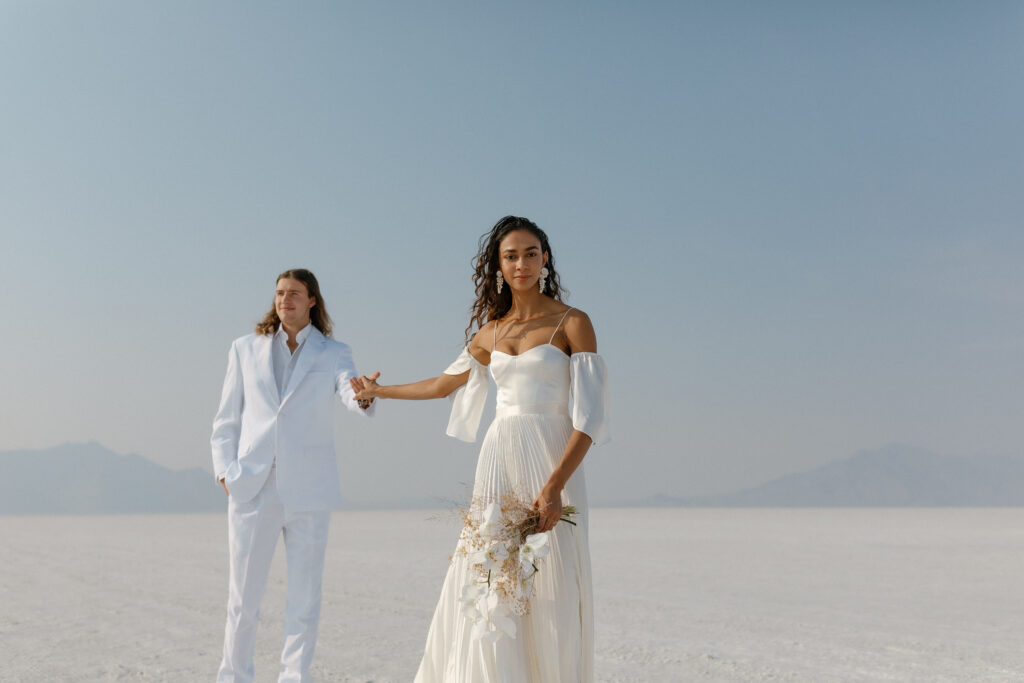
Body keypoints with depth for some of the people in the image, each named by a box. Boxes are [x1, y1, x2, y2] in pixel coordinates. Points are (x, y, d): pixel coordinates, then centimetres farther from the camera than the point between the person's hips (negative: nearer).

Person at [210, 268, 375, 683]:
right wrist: (225, 471, 0)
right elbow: (226, 420, 13)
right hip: (253, 489, 1)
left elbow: (352, 396, -12)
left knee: (305, 597, 2)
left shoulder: (332, 354, 8)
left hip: (308, 492, -1)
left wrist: (363, 396, -35)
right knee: (243, 597, 4)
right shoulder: (245, 349, 13)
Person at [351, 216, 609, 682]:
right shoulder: (491, 332, 14)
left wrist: (554, 486, -19)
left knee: (550, 593, -5)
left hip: (552, 462, -4)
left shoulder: (571, 323, -1)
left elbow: (589, 415, -9)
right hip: (498, 458, 4)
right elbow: (443, 384, 31)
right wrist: (378, 391, 40)